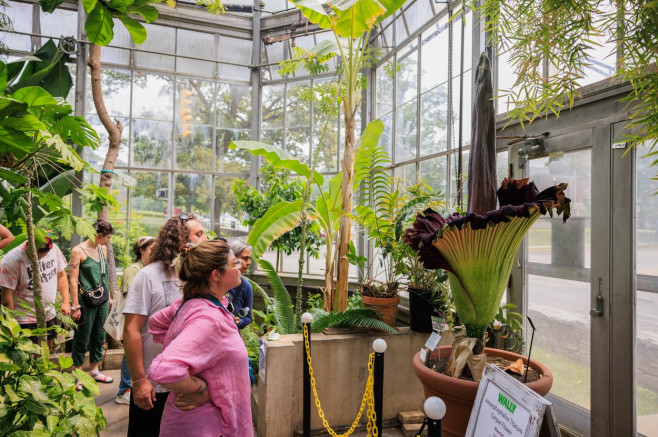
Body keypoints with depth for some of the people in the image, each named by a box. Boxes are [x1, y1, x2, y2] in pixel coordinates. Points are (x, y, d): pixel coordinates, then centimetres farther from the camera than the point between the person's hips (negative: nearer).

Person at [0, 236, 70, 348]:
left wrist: (66, 302, 4)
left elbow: (61, 275, 9)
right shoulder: (11, 260, -20)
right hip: (26, 321, -5)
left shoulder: (54, 249, -4)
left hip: (50, 316, 5)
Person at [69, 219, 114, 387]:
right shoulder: (78, 251, -11)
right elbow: (73, 280, -13)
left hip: (102, 299, 7)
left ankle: (94, 370, 30)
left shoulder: (103, 249, 9)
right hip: (86, 300, -6)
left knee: (99, 336, 15)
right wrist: (75, 307, -14)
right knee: (82, 338, 4)